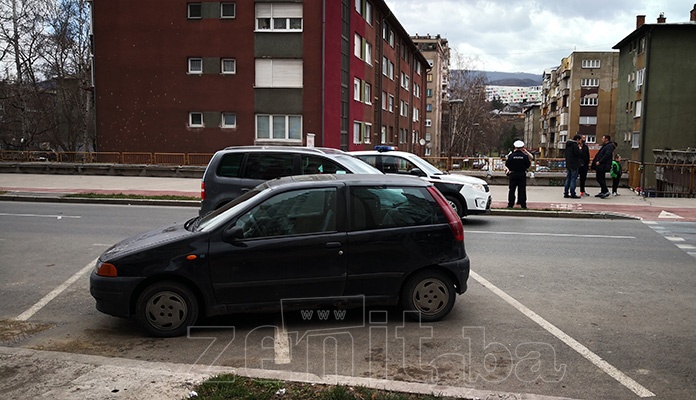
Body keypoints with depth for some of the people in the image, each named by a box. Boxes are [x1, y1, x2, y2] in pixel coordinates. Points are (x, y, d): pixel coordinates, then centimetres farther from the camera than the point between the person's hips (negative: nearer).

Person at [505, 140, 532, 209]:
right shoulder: (525, 156, -4)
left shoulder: (511, 155, -5)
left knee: (511, 190, 5)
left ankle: (510, 204, 4)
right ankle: (523, 204, 5)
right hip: (522, 174, 0)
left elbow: (507, 165, -2)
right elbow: (528, 165, 3)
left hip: (513, 174, 0)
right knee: (522, 189, 5)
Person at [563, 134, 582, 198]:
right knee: (574, 179, -4)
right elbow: (579, 154, -19)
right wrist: (580, 149, -1)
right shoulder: (574, 145, -15)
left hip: (568, 165, 8)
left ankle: (566, 193, 13)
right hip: (574, 165, -8)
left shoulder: (567, 144, 12)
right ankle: (572, 194, -4)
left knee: (568, 179, 12)